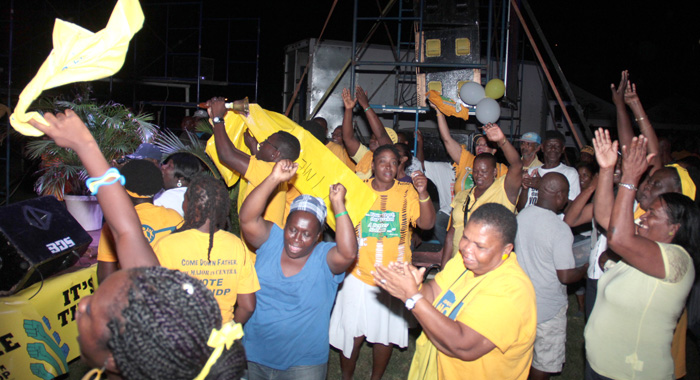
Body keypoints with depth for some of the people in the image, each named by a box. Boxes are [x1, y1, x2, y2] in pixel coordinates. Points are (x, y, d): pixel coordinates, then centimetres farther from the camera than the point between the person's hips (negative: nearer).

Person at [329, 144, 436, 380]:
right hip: (359, 275, 0)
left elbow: (427, 224, -14)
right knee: (352, 334, 6)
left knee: (385, 335, 13)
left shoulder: (407, 192, -3)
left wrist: (423, 194, -28)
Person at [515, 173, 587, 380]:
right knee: (544, 362, 13)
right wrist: (585, 268, -3)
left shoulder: (521, 216, -4)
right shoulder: (560, 229, -25)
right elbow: (566, 276, -21)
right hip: (548, 308, -6)